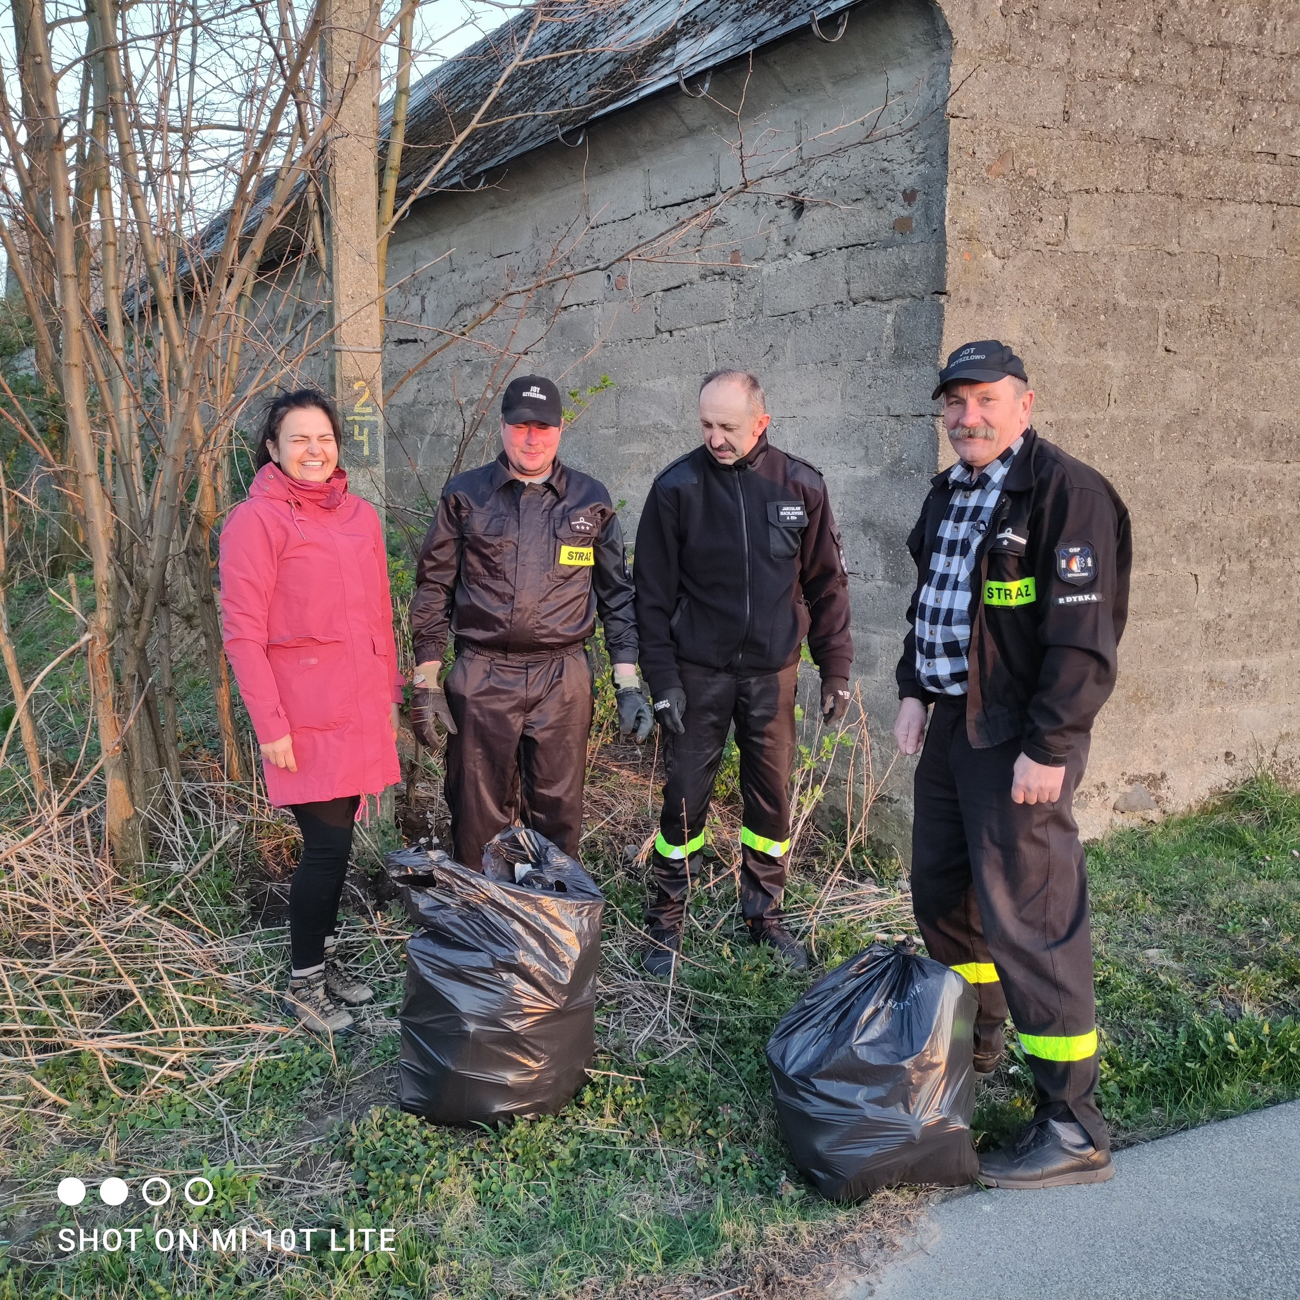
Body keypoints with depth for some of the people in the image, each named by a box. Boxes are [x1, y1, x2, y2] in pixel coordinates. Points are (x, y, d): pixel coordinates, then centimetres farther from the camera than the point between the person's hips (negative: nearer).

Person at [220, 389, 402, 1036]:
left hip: (361, 710, 6)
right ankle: (304, 983, 14)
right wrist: (270, 723, -13)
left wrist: (388, 691, 15)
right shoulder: (255, 519, -8)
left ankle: (326, 957, 30)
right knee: (327, 845, -3)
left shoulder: (359, 515, 11)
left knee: (337, 839, 12)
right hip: (306, 718, -6)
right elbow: (242, 630, -10)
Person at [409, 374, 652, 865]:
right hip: (481, 678, 0)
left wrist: (628, 684, 3)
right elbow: (434, 589, 6)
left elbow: (616, 593, 11)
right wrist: (427, 681, 1)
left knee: (558, 816, 8)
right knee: (477, 819, 5)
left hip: (563, 680, 1)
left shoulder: (591, 500, 8)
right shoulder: (465, 495, 5)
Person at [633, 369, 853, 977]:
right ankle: (666, 921, 17)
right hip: (699, 671, -2)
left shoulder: (801, 486, -1)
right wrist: (662, 677, -9)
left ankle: (763, 912, 27)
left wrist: (836, 668, 3)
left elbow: (826, 583, 5)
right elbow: (653, 590, -3)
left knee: (772, 796, 10)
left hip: (773, 671, 2)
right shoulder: (677, 487, -6)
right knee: (685, 796, 2)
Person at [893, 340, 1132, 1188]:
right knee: (941, 892, 18)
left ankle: (1074, 1129, 5)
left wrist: (1048, 748, -22)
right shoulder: (949, 495, 13)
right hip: (952, 724, 9)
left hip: (1020, 737, -9)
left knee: (1028, 919, -7)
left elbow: (1084, 636, -20)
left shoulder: (1067, 491, -15)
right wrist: (915, 691, 13)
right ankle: (975, 1044, 41)